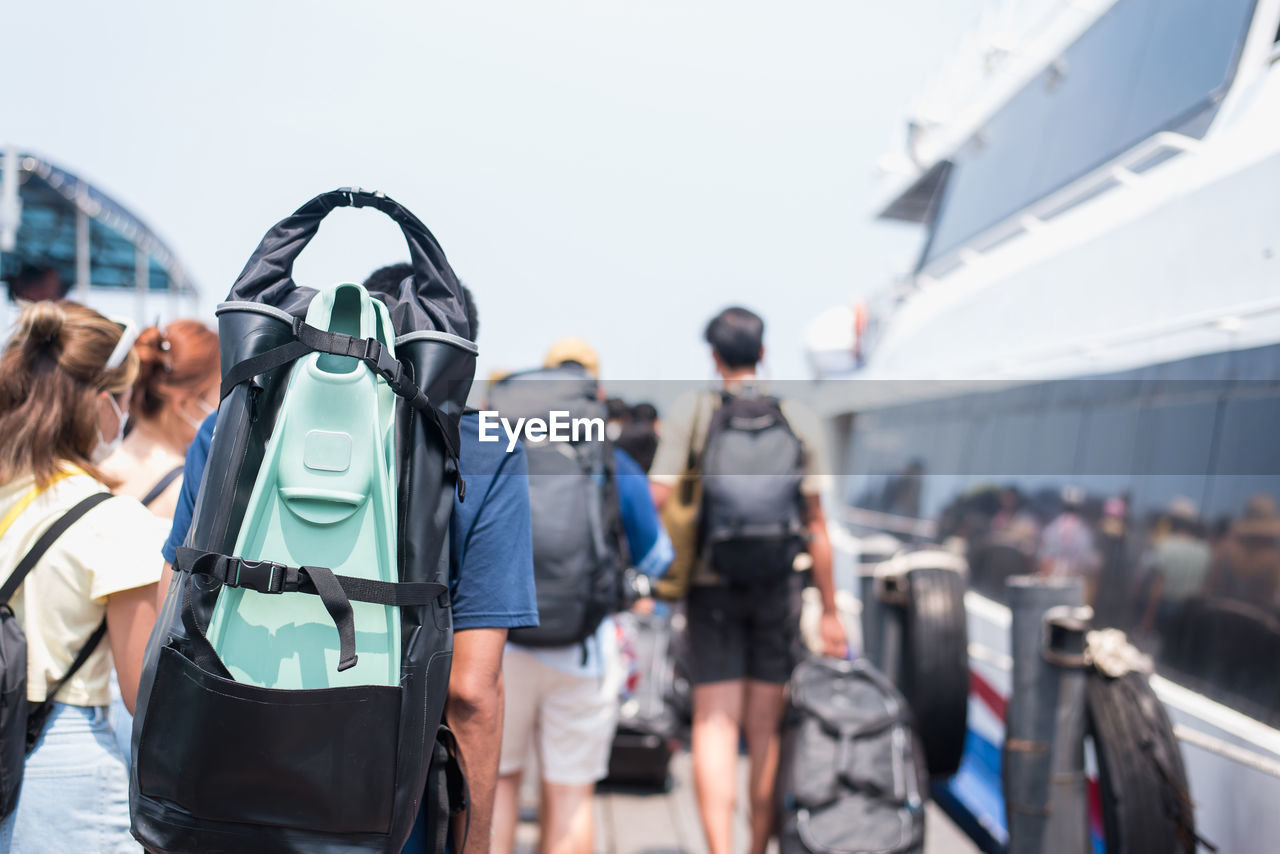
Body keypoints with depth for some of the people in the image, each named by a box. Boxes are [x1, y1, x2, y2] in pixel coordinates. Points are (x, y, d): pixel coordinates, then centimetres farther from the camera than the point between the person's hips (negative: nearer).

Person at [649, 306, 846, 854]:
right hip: (777, 586, 2)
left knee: (715, 726, 0)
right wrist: (829, 612, 7)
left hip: (712, 584, -1)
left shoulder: (689, 415, -1)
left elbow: (657, 501, -10)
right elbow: (816, 525, 2)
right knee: (767, 730, 10)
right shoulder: (800, 422, 3)